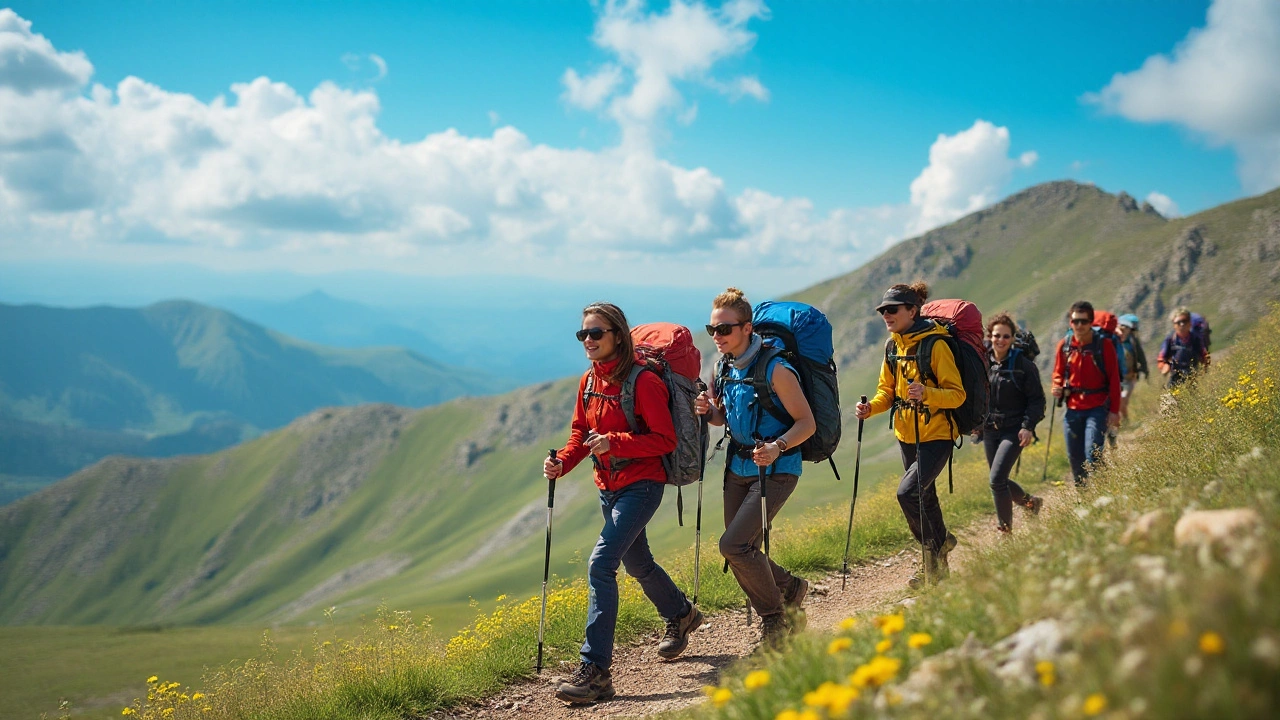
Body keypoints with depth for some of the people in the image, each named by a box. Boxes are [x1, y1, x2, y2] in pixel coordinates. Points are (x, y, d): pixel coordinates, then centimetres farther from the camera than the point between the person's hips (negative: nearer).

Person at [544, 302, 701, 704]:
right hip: (608, 487, 8)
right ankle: (681, 615, 53)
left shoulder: (643, 382, -18)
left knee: (601, 564, -20)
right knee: (637, 564, 24)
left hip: (641, 485, -8)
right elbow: (580, 433, 13)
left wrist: (614, 442, -29)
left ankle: (595, 670, -20)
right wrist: (562, 463, -7)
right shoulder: (589, 382, 5)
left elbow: (665, 440, -18)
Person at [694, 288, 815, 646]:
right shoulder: (725, 367, 4)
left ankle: (775, 619, 3)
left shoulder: (775, 370, -19)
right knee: (742, 551, 9)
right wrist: (709, 411, -6)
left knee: (734, 545, -17)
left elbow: (807, 423, -15)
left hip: (775, 471, -7)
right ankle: (790, 588, 36)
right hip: (738, 467, 8)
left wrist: (777, 447, -32)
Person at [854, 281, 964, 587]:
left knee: (908, 493, -19)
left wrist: (927, 394, -35)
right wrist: (871, 407, -6)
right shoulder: (895, 346, 6)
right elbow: (887, 390, 14)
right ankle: (938, 566, 31)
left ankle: (935, 546, 3)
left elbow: (957, 394, -17)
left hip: (936, 435, -7)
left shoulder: (935, 345, -16)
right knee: (925, 499, 16)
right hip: (907, 436, 7)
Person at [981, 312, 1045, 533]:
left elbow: (1037, 399, -6)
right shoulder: (983, 363, 3)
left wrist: (1028, 426, -16)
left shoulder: (1023, 364, -8)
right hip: (990, 430, 5)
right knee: (999, 480, 13)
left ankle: (1005, 529, -3)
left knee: (996, 479, -16)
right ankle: (1031, 501, 42)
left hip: (1014, 430, -5)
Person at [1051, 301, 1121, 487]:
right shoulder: (1064, 345, 3)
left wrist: (1114, 410, -6)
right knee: (1074, 456, 7)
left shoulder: (1104, 345, -5)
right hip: (1073, 408, 4)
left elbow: (1114, 379, -3)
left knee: (1092, 453, -17)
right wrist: (1057, 387, -7)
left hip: (1097, 408, -4)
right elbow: (1058, 374, 16)